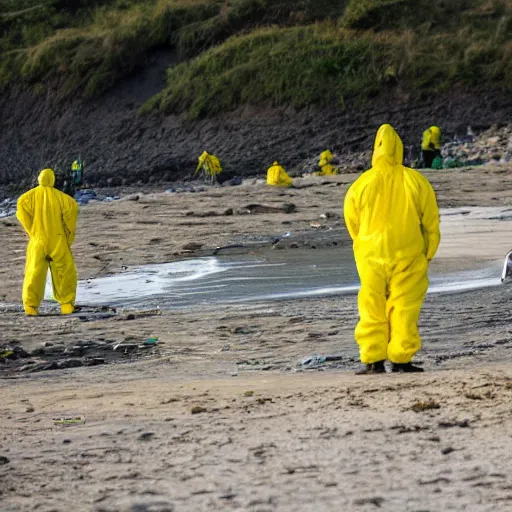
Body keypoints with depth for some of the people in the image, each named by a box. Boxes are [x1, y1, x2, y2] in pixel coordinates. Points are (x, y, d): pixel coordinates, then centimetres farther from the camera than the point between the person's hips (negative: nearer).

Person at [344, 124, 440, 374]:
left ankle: (373, 360, 6)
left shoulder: (361, 184, -5)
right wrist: (427, 254, 15)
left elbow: (352, 223, 6)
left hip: (371, 256, 0)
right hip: (409, 255, 0)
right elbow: (431, 223, 2)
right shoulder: (416, 182, -4)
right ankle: (401, 360, 3)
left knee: (372, 308, 7)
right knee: (404, 306, 4)